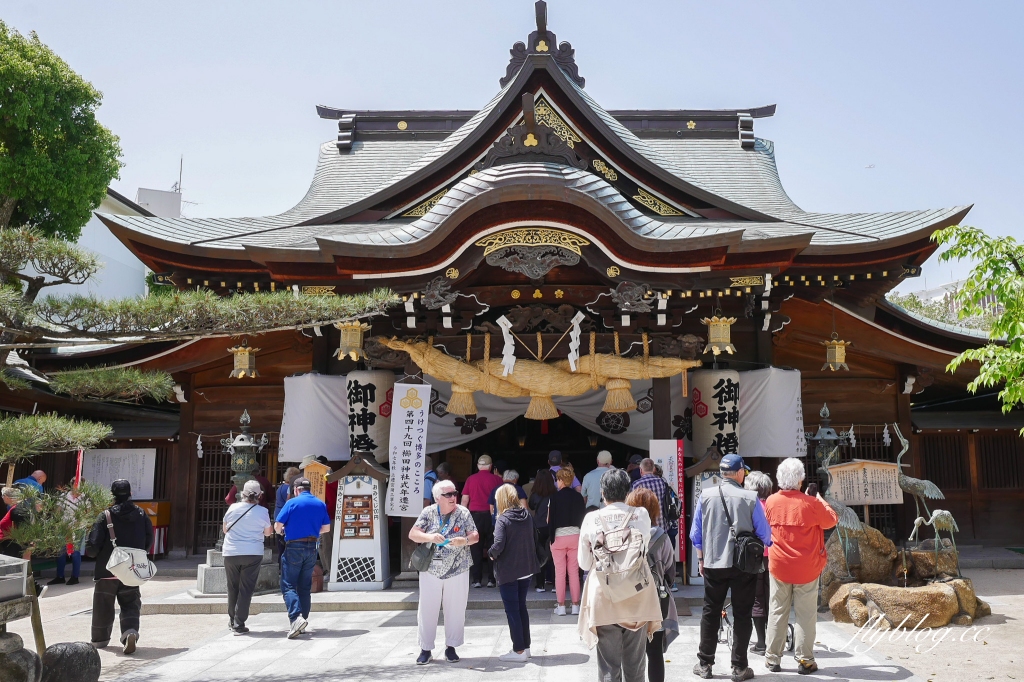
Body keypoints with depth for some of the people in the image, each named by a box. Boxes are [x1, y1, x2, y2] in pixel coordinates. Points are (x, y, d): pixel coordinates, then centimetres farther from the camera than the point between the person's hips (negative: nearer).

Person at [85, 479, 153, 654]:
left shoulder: (105, 516, -13)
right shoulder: (141, 515, -2)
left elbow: (93, 546, -13)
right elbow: (148, 541, 6)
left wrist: (90, 552, 10)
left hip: (107, 570, -2)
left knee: (103, 606, 15)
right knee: (130, 604, 9)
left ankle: (100, 639, 29)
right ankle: (131, 631, -15)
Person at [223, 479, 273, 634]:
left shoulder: (233, 508, -2)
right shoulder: (262, 512, -6)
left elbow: (225, 529, 12)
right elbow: (268, 533, 8)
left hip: (231, 553, 2)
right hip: (253, 554, -2)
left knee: (233, 588, 15)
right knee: (246, 589, 2)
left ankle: (232, 620, 27)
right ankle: (239, 624, 0)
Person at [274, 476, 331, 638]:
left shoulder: (292, 503, -8)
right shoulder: (321, 504, 6)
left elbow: (277, 526, -7)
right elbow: (326, 528, 11)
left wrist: (281, 530, 16)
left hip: (294, 547, -5)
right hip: (312, 548, 5)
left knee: (288, 585, -2)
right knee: (305, 587, 14)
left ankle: (296, 618, -21)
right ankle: (303, 621, 15)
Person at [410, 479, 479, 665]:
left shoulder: (463, 513, -2)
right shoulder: (428, 513, -3)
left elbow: (475, 537, -2)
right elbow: (413, 534, -7)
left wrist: (464, 540, -23)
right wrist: (430, 537, -24)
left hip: (457, 571, 0)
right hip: (431, 570, 0)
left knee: (455, 609, 6)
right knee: (427, 609, 2)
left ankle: (451, 647, 21)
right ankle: (426, 649, 14)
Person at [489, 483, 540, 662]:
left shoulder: (503, 519, -17)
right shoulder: (527, 516, 2)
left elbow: (498, 545, -24)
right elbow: (533, 539, 7)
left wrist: (491, 554, -6)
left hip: (507, 571, -6)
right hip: (526, 568, 6)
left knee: (512, 609, 4)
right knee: (521, 607, 18)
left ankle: (519, 650, 8)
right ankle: (525, 646, 24)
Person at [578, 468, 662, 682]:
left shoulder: (591, 519, -5)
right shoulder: (641, 514, -5)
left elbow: (584, 563, 1)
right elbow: (644, 550, 5)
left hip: (604, 600, -1)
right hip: (636, 599, 1)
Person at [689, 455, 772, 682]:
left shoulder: (706, 495, -4)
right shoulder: (750, 498, -11)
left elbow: (696, 533, 2)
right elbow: (764, 535, -6)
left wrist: (701, 559, 15)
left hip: (713, 563, 2)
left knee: (710, 613, 13)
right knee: (742, 615, 9)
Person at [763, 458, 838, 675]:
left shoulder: (771, 502, -5)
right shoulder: (811, 503, -15)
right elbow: (831, 521, 2)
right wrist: (821, 501, 17)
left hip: (779, 566, 3)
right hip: (806, 568, -3)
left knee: (777, 613, 10)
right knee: (806, 614, 6)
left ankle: (772, 659, 15)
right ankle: (804, 660, 9)